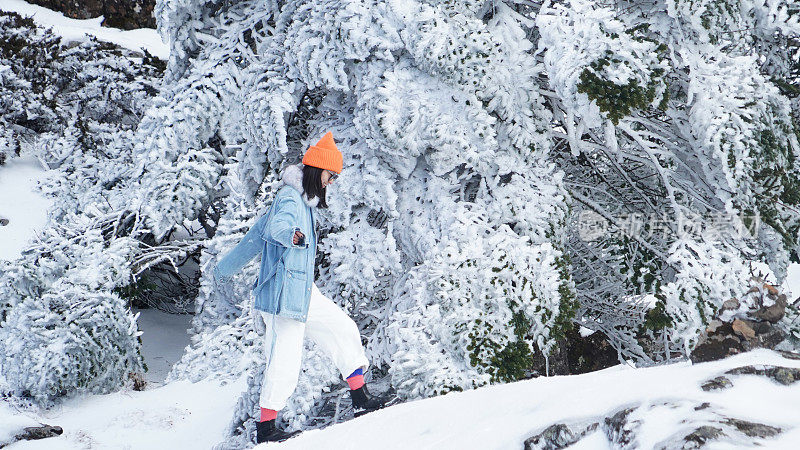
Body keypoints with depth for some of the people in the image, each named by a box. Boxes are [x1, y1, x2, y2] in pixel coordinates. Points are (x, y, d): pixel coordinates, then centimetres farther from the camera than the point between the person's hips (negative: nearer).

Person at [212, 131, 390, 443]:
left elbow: (257, 235, 27)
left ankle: (361, 401, 15)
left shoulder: (302, 200, 18)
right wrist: (291, 235, -61)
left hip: (303, 291, 10)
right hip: (284, 291, -10)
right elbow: (276, 224, -37)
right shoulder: (290, 198, -12)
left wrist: (226, 268, 35)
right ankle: (265, 428, 2)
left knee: (343, 329, 9)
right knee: (285, 360, -7)